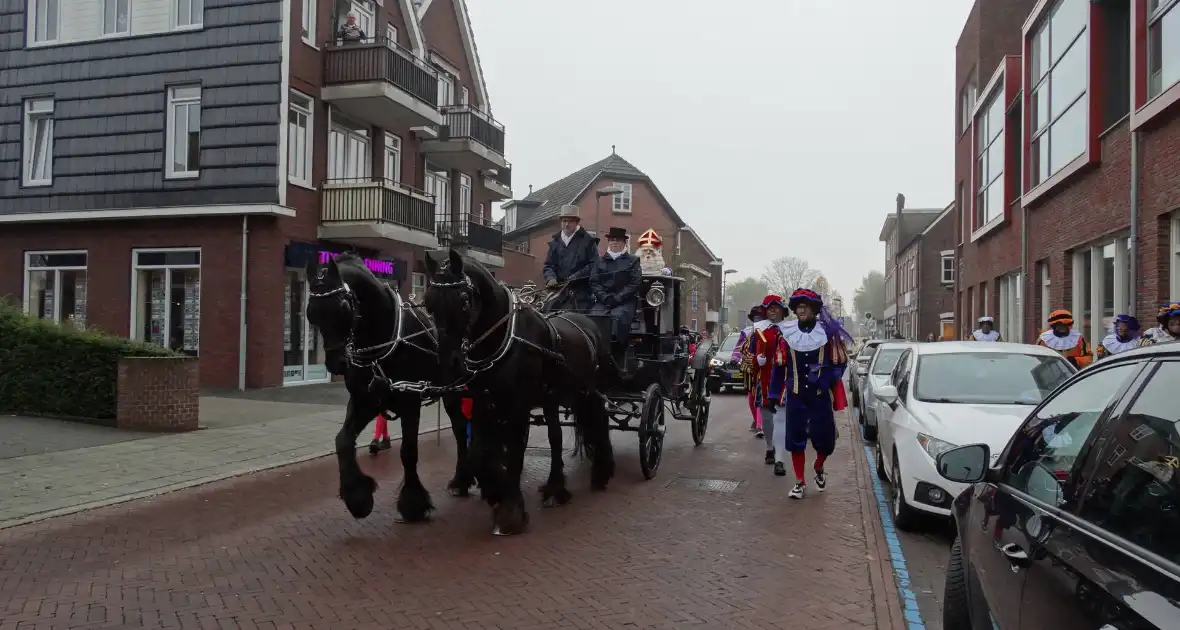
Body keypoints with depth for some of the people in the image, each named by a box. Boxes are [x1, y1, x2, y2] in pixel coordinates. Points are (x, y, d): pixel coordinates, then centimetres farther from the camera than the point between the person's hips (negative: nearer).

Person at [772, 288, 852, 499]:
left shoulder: (828, 331, -4)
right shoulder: (786, 332, 1)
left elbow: (839, 362, 2)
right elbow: (779, 366, 7)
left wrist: (826, 377, -15)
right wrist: (775, 394, 7)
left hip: (821, 395, -1)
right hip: (795, 395, 1)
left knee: (824, 437, 1)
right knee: (795, 438, 2)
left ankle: (819, 467, 33)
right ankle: (800, 483, 15)